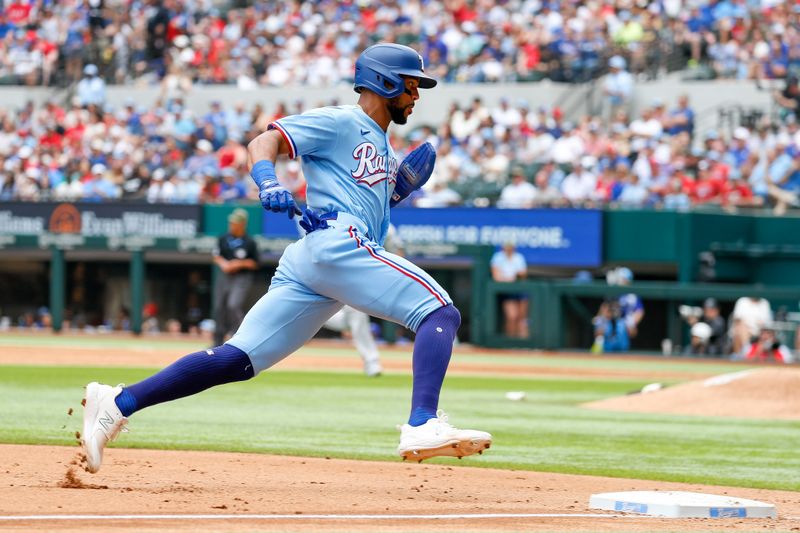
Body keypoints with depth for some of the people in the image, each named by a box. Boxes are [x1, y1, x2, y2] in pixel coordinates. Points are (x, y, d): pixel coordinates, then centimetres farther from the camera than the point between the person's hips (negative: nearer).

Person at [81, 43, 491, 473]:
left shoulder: (384, 151, 33)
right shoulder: (339, 122, 5)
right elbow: (264, 142, -4)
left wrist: (395, 192, 16)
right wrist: (268, 182, -24)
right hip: (337, 242, -9)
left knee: (238, 360, -1)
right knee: (440, 313, -17)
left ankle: (119, 403, -6)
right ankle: (423, 425, -36)